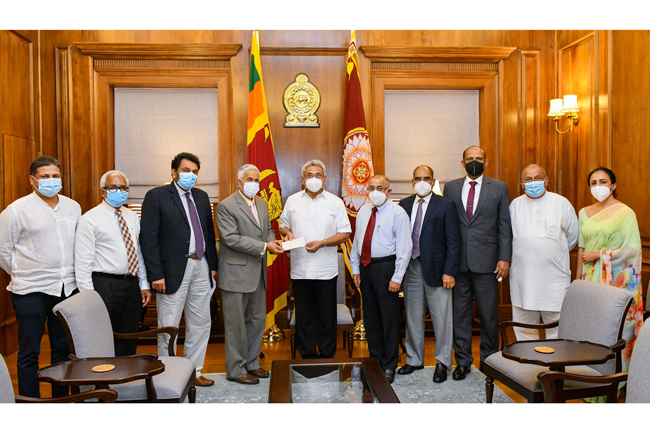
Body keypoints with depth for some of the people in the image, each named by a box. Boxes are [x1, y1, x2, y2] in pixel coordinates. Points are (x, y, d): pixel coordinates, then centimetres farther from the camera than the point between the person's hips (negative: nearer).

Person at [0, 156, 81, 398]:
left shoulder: (73, 207, 8)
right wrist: (21, 275, 5)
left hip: (66, 288, 5)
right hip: (30, 291, -4)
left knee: (64, 349, 12)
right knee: (29, 353, 4)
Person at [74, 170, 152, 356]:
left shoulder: (133, 217, 13)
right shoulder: (90, 219, -6)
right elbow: (82, 262, -9)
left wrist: (144, 285, 11)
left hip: (132, 284, 6)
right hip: (105, 286, -6)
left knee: (128, 343, 13)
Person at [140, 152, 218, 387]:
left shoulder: (201, 197, 13)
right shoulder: (156, 196, -5)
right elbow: (148, 238, -10)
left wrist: (213, 266, 10)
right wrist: (156, 274, -16)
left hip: (201, 267, 6)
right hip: (173, 269, -6)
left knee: (200, 324, 12)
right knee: (168, 327, 3)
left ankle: (194, 372, 26)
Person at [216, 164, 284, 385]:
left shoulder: (262, 204, 12)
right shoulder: (226, 206, -12)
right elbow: (231, 238, -20)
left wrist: (272, 241, -4)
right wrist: (264, 247, -23)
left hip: (258, 274, 8)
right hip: (236, 274, -8)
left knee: (257, 320, 16)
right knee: (236, 323, 2)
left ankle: (251, 362, 31)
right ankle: (236, 369, 15)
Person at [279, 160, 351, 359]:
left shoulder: (335, 202, 2)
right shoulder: (292, 201, 9)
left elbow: (345, 234, -1)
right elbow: (283, 225, 18)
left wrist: (322, 243, -14)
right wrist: (287, 233, -6)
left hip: (326, 269, -2)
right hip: (300, 268, 2)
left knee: (327, 315, 5)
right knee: (304, 315, 9)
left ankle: (327, 356, 19)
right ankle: (307, 356, 21)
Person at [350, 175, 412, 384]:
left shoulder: (397, 213, -7)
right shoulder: (363, 211, 12)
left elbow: (404, 247, -10)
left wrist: (397, 277, -15)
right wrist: (355, 268, 11)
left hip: (385, 267, -6)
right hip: (365, 267, 6)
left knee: (389, 317, 1)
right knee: (370, 316, 13)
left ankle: (389, 366, 13)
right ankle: (375, 360, 27)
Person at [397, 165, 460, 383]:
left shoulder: (445, 205, -3)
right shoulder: (404, 205, 9)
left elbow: (453, 241, -6)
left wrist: (449, 271, -13)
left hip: (436, 268, -4)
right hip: (411, 268, 4)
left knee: (441, 318, 4)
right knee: (413, 317, 13)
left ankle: (442, 363, 19)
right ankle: (414, 360, 28)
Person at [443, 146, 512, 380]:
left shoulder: (499, 188, 6)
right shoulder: (450, 188, 10)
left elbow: (505, 226, 4)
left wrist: (504, 258, -5)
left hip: (486, 261, -1)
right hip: (457, 261, 1)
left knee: (488, 313, 5)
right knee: (460, 312, 7)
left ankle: (489, 359, 23)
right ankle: (463, 361, 19)